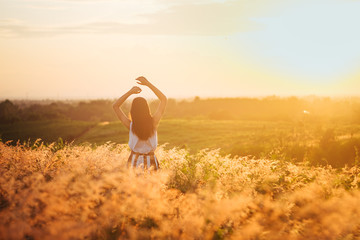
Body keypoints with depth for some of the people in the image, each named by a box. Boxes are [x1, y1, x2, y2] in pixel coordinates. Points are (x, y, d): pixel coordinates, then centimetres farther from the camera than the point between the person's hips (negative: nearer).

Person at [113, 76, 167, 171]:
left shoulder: (131, 125, -13)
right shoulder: (153, 123, -12)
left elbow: (115, 105, -2)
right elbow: (164, 99, -2)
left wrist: (130, 92, -7)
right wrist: (148, 84, -3)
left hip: (134, 162, 0)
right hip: (151, 161, 0)